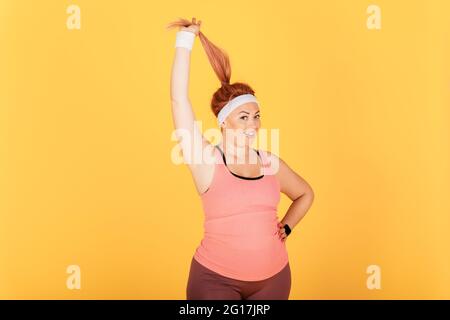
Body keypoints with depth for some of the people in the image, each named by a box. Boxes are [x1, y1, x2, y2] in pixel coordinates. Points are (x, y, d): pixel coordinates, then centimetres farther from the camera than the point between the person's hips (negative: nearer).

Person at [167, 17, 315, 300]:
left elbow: (305, 194, 21)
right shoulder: (207, 161, -10)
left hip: (273, 277, 4)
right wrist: (186, 39, -16)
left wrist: (286, 227, 6)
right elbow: (179, 99, -18)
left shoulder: (271, 163, 2)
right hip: (216, 278, -4)